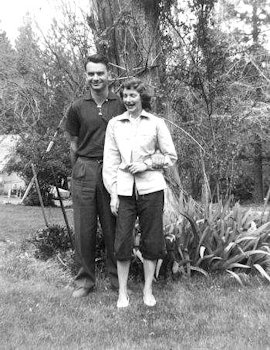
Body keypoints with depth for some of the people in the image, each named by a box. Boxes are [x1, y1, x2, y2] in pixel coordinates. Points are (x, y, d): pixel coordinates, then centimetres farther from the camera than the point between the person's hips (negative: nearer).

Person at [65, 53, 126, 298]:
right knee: (84, 229, 6)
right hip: (84, 172, 1)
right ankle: (85, 280, 21)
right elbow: (74, 144, 12)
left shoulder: (121, 105, 4)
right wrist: (79, 171, 8)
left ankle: (118, 279, 21)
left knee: (113, 228, 6)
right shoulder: (78, 108, 6)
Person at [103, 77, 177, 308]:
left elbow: (171, 156, 6)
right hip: (124, 189, 1)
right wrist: (113, 193, 0)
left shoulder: (156, 123, 4)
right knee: (122, 240, 1)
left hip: (151, 187, 0)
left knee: (152, 239, 5)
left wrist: (147, 164, -9)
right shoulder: (114, 124, 7)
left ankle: (148, 290, 21)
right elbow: (110, 161, 6)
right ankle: (122, 292, 16)